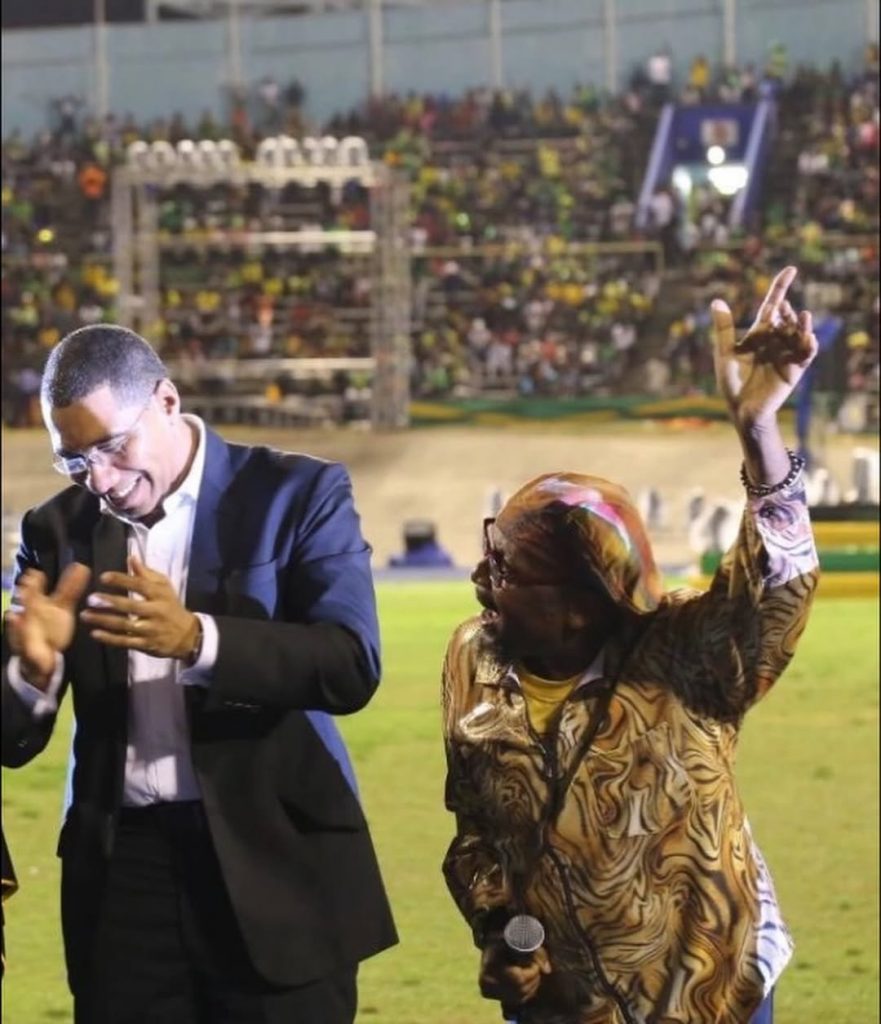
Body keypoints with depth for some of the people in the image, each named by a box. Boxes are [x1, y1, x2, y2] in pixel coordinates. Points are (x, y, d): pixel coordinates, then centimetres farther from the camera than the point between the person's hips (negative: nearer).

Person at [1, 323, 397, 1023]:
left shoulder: (296, 495, 0)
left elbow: (353, 667, -13)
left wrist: (197, 638, -27)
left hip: (273, 861, -3)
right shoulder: (58, 530, 9)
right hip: (123, 869, 3)